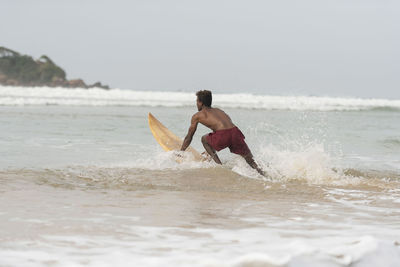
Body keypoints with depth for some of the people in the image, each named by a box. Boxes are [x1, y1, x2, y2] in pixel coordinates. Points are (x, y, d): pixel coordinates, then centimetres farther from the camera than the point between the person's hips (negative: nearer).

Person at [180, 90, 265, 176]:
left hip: (223, 136, -4)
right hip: (235, 132, 4)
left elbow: (188, 137, 28)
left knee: (204, 139, 26)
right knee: (250, 161, 12)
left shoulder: (197, 116, 20)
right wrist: (209, 151, 58)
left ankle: (219, 165, 15)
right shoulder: (218, 110, 35)